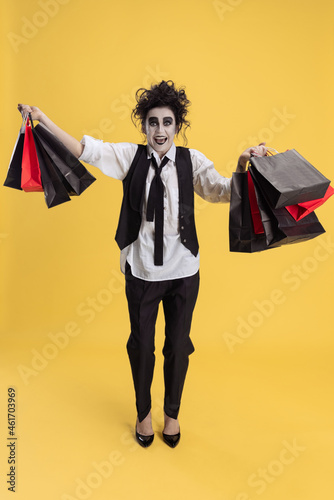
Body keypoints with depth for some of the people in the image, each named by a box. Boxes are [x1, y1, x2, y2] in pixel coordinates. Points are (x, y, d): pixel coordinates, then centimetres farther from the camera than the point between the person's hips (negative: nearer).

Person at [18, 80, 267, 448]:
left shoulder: (192, 160, -3)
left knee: (177, 345, 15)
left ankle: (172, 414, 41)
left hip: (183, 270, 0)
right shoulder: (130, 155, -1)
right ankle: (143, 414, 42)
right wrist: (42, 119, -10)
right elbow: (85, 149, -5)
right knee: (141, 345, 15)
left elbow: (222, 191, -15)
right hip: (141, 269, 0)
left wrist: (242, 166, -33)